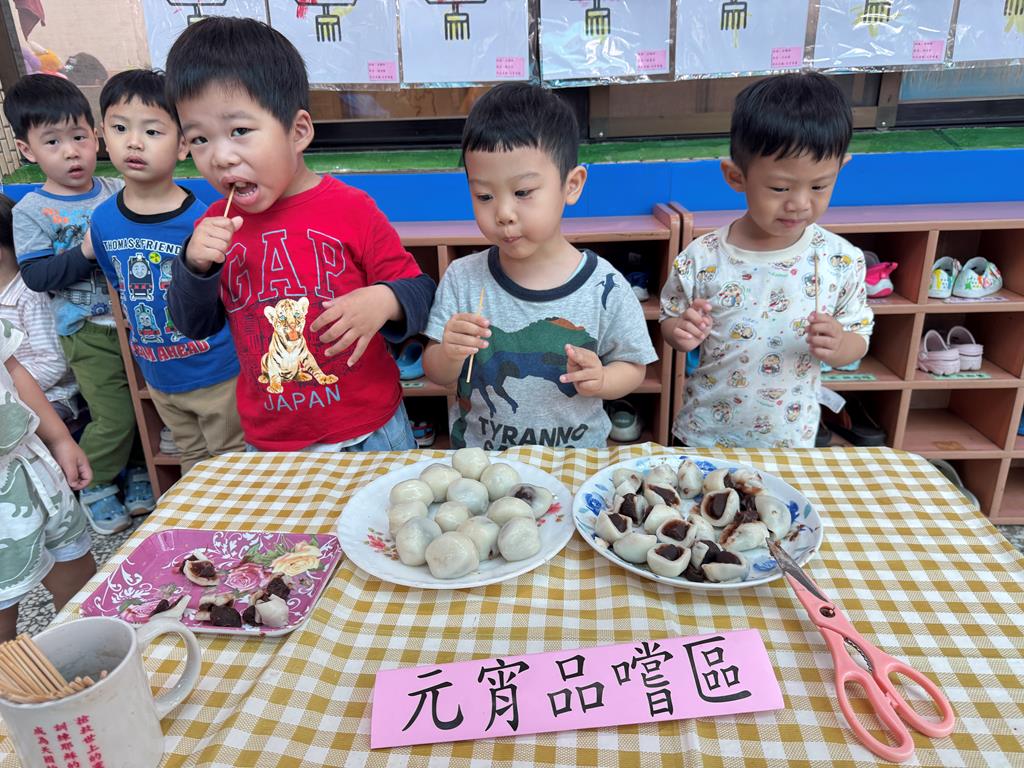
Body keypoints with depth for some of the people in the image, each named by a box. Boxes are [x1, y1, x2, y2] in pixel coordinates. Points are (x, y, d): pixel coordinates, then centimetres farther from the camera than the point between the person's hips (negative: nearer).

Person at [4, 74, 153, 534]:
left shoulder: (119, 193, 4)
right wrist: (84, 253, -20)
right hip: (89, 335, -3)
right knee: (114, 416, -5)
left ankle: (139, 476, 32)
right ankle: (95, 488, 21)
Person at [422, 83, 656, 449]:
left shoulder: (605, 288, -10)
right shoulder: (462, 279, -6)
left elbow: (632, 367, 3)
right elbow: (436, 374, 1)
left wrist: (599, 381, -17)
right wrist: (449, 354, -19)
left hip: (577, 456, -3)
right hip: (479, 458, 4)